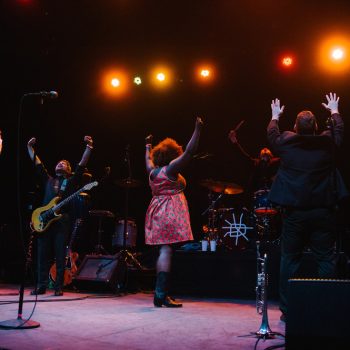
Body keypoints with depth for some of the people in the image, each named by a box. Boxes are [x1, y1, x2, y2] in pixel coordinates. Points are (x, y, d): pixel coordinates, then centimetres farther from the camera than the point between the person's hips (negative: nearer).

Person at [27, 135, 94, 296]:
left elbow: (82, 165, 2)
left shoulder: (71, 181, 12)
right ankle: (41, 286, 11)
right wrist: (30, 147, 20)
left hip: (62, 221, -3)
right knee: (42, 254, 3)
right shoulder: (48, 180, 20)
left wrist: (88, 147, -6)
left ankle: (58, 287, 5)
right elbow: (37, 163, 21)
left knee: (60, 256, -1)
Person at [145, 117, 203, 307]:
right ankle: (161, 295, -14)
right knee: (166, 251, -11)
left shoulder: (152, 170, 13)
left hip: (157, 211, 8)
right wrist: (197, 130, -9)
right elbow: (189, 151, -12)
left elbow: (148, 159, 36)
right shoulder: (171, 168, -6)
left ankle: (159, 294, 10)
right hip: (171, 212, -8)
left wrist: (148, 145, 52)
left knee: (163, 251, 10)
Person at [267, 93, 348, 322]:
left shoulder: (286, 142, -2)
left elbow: (272, 133, 20)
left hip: (294, 212, 0)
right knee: (326, 260, 6)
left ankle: (287, 309, 12)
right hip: (323, 212, 0)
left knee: (290, 260, 8)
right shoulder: (327, 142, -1)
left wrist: (275, 117, 40)